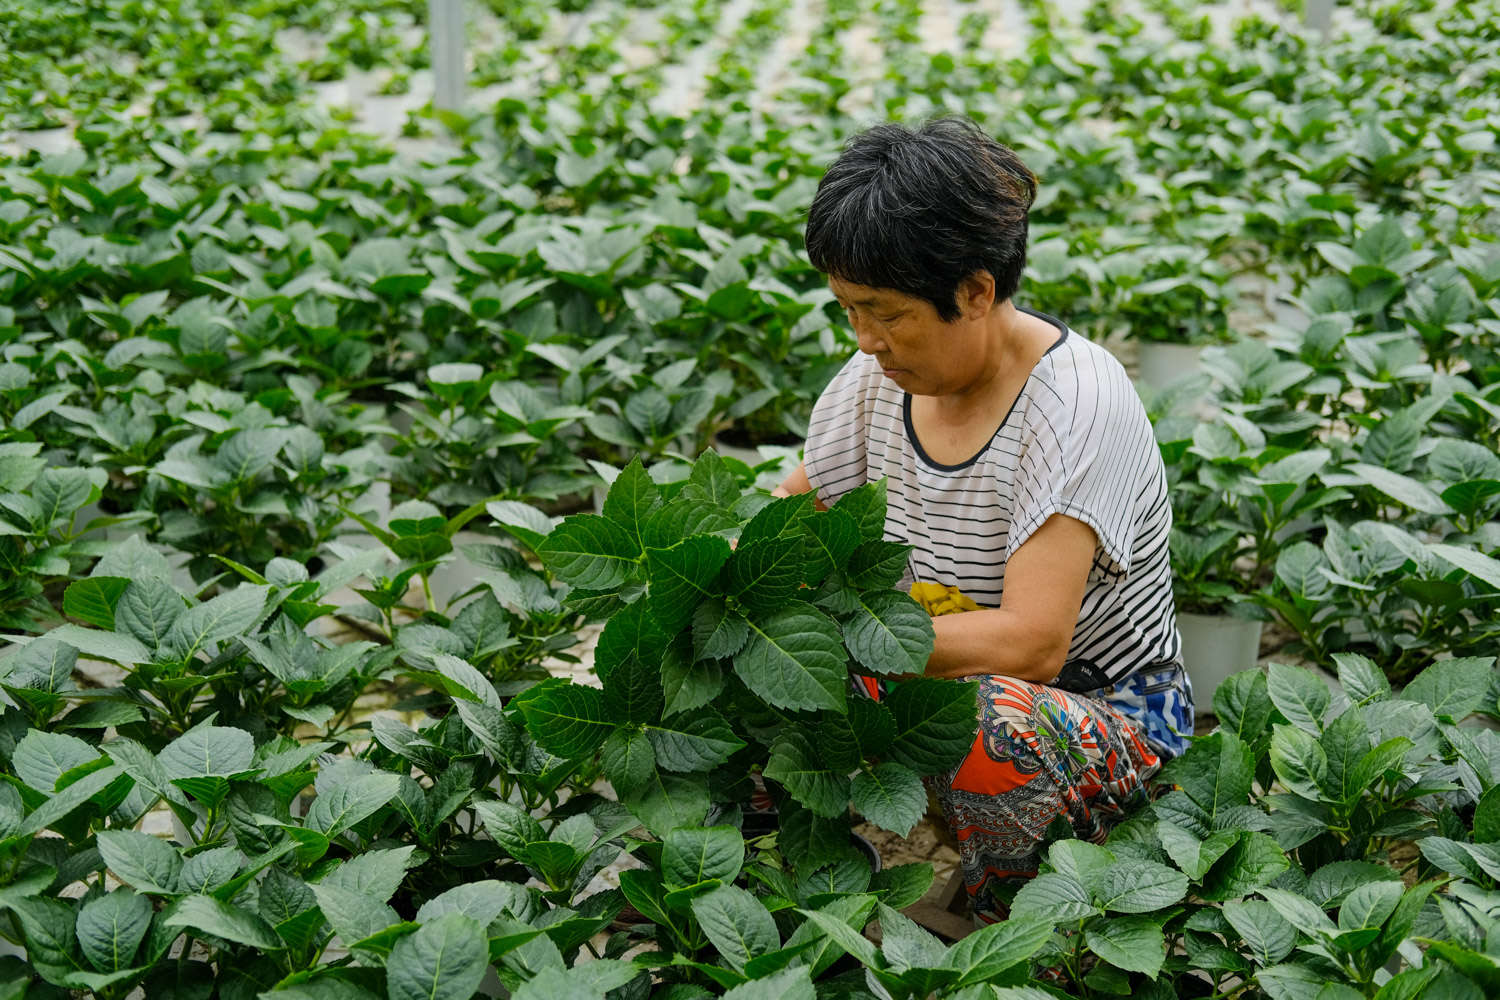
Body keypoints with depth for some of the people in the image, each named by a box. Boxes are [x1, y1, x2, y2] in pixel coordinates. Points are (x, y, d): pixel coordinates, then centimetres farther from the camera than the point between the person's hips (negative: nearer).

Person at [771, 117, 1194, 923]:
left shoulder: (1076, 404, -25)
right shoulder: (882, 376, -4)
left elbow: (1030, 642, -32)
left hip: (1112, 715, -6)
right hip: (947, 679, 6)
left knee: (989, 725, -39)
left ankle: (1011, 911, -8)